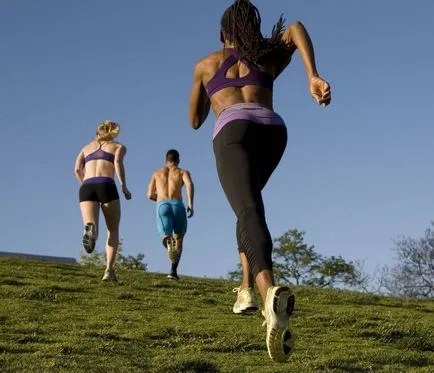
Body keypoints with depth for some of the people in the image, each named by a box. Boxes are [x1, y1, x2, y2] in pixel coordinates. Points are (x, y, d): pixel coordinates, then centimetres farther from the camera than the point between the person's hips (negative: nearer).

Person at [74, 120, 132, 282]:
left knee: (91, 228, -12)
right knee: (113, 231, 13)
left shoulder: (87, 147, 30)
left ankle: (90, 229, -50)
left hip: (86, 188, 2)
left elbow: (77, 169, 13)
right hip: (106, 186, -2)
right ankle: (109, 270, -2)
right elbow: (118, 162, -3)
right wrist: (124, 187, 0)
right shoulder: (119, 147, 21)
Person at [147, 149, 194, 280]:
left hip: (162, 206, 1)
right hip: (178, 205, -1)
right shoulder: (183, 172, 18)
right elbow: (189, 184, -6)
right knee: (178, 238, 15)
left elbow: (150, 195, 22)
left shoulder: (157, 173, 26)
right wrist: (190, 204, -11)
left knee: (166, 236, -11)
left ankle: (169, 242, -51)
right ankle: (173, 271, 5)